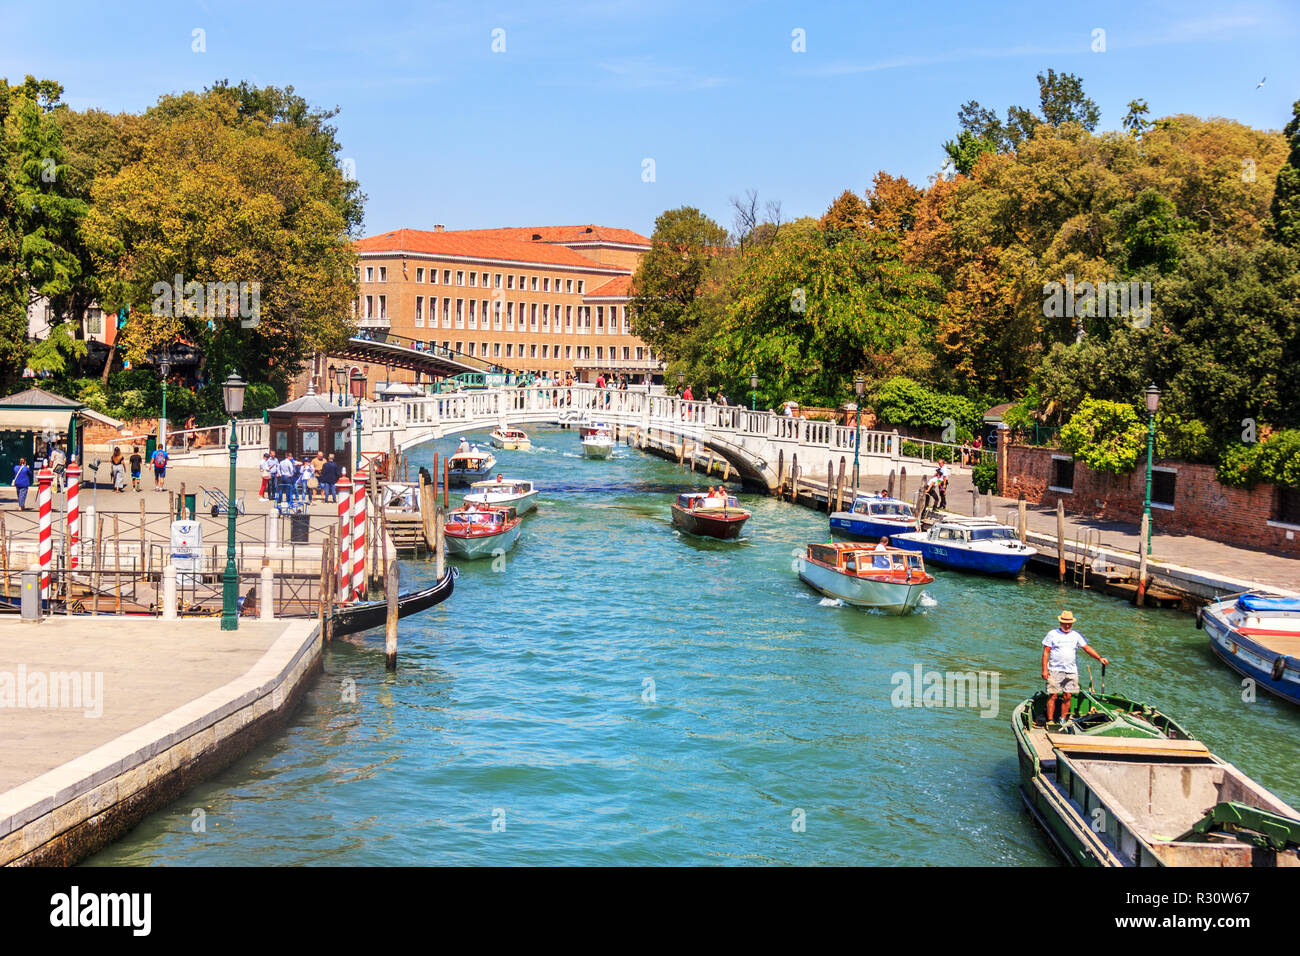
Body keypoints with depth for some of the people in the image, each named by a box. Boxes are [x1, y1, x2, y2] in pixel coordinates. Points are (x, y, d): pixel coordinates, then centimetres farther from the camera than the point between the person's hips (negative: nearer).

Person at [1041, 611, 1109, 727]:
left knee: (1067, 697, 2)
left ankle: (1063, 720, 13)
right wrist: (1044, 669, -7)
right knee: (1053, 696, -6)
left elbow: (1087, 648, 6)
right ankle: (1050, 720, -1)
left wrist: (1099, 658, -9)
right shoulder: (1053, 634, 2)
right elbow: (1046, 652, 0)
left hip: (1071, 671, 3)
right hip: (1054, 671, -3)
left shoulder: (1076, 635, 10)